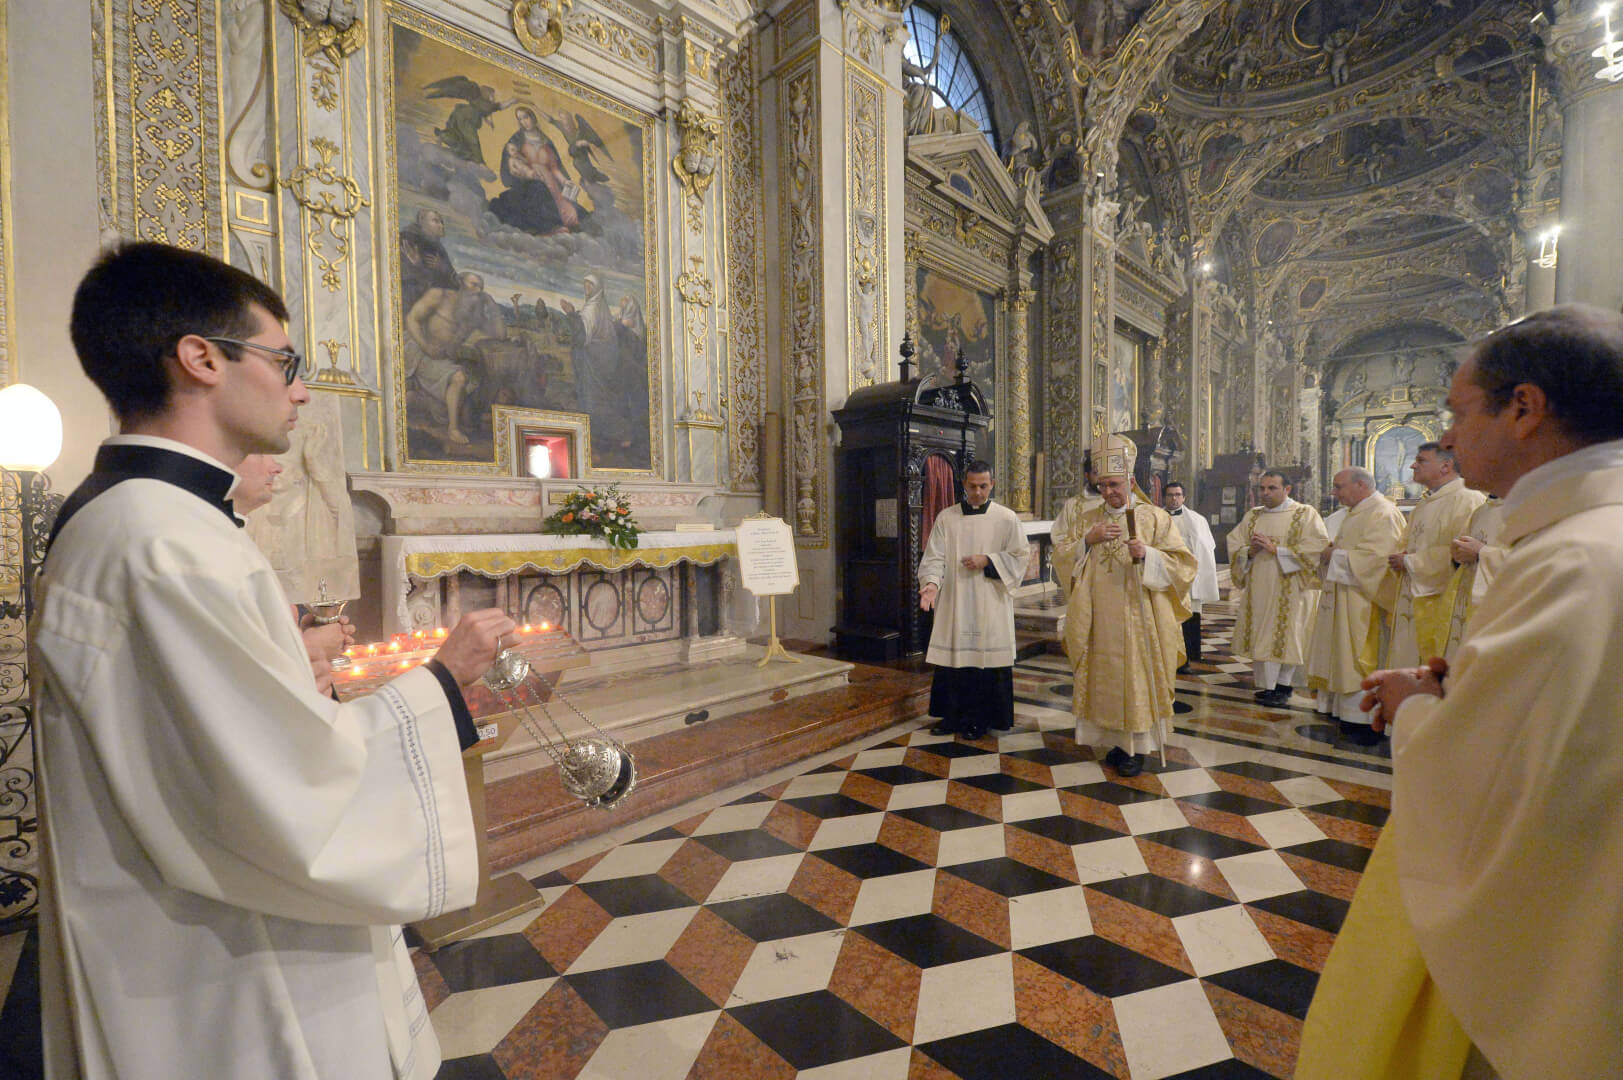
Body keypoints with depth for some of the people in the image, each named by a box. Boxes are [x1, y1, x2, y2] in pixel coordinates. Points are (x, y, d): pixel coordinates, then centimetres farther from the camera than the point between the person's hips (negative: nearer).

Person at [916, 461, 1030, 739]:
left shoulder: (1006, 518, 1)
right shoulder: (946, 518, 4)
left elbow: (1020, 556, 1)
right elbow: (934, 557, -2)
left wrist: (987, 561, -13)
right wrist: (931, 582, -20)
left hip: (991, 604, -1)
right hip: (954, 603, 2)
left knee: (987, 659, 2)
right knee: (954, 657, 6)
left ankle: (980, 719, 18)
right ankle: (953, 717, 21)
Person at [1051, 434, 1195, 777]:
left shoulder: (1154, 517, -1)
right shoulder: (1086, 518, 8)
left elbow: (1181, 563, -4)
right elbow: (1061, 557, 4)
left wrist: (1147, 555, -21)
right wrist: (1087, 540, -11)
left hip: (1138, 617, -3)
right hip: (1100, 620, 3)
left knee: (1137, 678, 2)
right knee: (1106, 679, 8)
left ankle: (1137, 748, 16)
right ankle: (1118, 741, 24)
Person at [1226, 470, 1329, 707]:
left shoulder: (1305, 514, 1)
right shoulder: (1252, 516, 13)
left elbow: (1317, 547, -10)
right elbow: (1234, 547, 10)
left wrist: (1276, 549, -17)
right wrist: (1250, 551, -11)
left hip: (1290, 588, -4)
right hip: (1258, 588, 4)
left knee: (1286, 635, -2)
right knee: (1261, 636, 3)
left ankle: (1283, 685, 9)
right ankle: (1267, 685, 10)